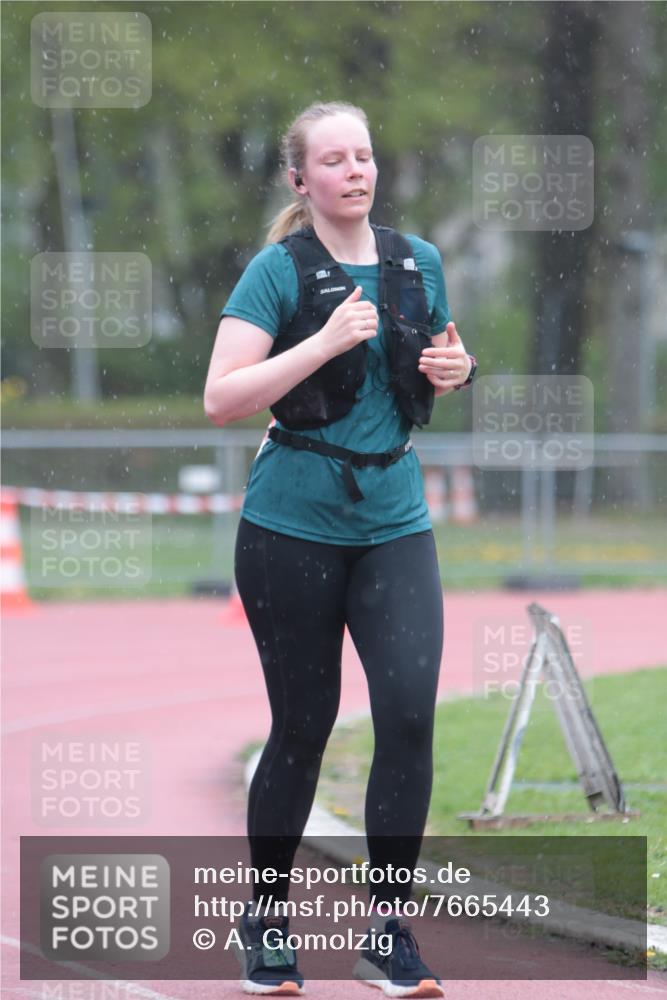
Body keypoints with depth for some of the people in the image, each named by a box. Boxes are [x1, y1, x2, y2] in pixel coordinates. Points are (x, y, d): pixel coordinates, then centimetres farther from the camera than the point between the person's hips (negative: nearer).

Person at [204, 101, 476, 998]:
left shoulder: (418, 263, 7)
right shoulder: (279, 270, -7)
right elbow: (221, 399, -16)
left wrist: (454, 371, 0)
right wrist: (322, 343, -23)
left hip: (394, 525, 3)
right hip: (292, 525, -3)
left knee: (410, 712, -11)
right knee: (302, 726, 5)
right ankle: (265, 923, 23)